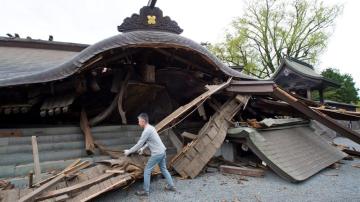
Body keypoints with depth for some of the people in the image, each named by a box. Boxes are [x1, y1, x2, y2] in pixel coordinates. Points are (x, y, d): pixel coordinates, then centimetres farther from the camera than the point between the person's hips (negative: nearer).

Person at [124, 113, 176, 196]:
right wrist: (143, 148, 25)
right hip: (162, 151, 9)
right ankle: (171, 186, 30)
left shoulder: (146, 131, -18)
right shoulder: (151, 127, 11)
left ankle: (146, 191, 13)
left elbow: (139, 144, -14)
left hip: (157, 154, -9)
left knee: (147, 171, 4)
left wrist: (128, 151, -3)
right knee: (163, 169, 22)